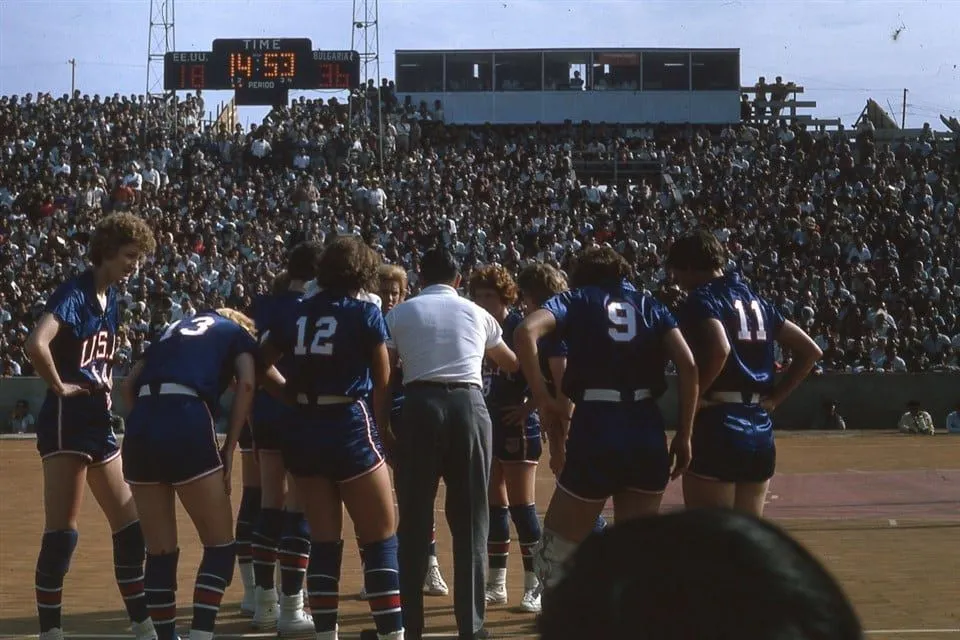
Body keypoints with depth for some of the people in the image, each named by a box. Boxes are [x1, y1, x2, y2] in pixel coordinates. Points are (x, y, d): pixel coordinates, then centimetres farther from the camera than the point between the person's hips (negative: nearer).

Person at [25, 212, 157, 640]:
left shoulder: (110, 297, 12)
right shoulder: (74, 294, -14)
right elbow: (36, 344, -32)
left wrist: (106, 385, 10)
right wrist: (60, 386, -18)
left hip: (99, 423, 9)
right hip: (66, 422, -9)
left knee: (130, 526, 11)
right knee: (61, 532, -8)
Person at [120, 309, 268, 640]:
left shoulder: (174, 330, 34)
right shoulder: (239, 333, 22)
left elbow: (128, 385, 23)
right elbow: (246, 383, 2)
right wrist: (229, 448, 3)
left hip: (139, 428, 5)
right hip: (186, 423, -5)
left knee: (159, 552, 14)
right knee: (220, 546, 7)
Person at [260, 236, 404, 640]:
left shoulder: (295, 314, 9)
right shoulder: (365, 313, -2)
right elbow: (383, 385, 2)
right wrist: (383, 425, 14)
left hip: (302, 430, 5)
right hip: (349, 427, -5)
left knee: (324, 539, 12)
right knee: (381, 536, 3)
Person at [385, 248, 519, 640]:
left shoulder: (401, 314, 13)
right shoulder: (476, 313, 19)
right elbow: (512, 364, 36)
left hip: (420, 406, -1)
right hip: (468, 405, 1)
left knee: (414, 521, 5)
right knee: (470, 521, 7)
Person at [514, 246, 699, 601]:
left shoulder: (576, 300, 12)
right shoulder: (651, 306, 18)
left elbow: (526, 332, -9)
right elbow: (688, 366, 3)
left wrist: (541, 395, -2)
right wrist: (684, 436, 7)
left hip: (595, 429, -3)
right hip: (648, 435, 3)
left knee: (555, 553, 8)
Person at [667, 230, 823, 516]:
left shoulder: (701, 299, -6)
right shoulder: (756, 301, 17)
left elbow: (720, 349, -26)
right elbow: (810, 351, 17)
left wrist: (694, 395, -13)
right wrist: (775, 396, 15)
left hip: (717, 429, -7)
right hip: (760, 432, 7)